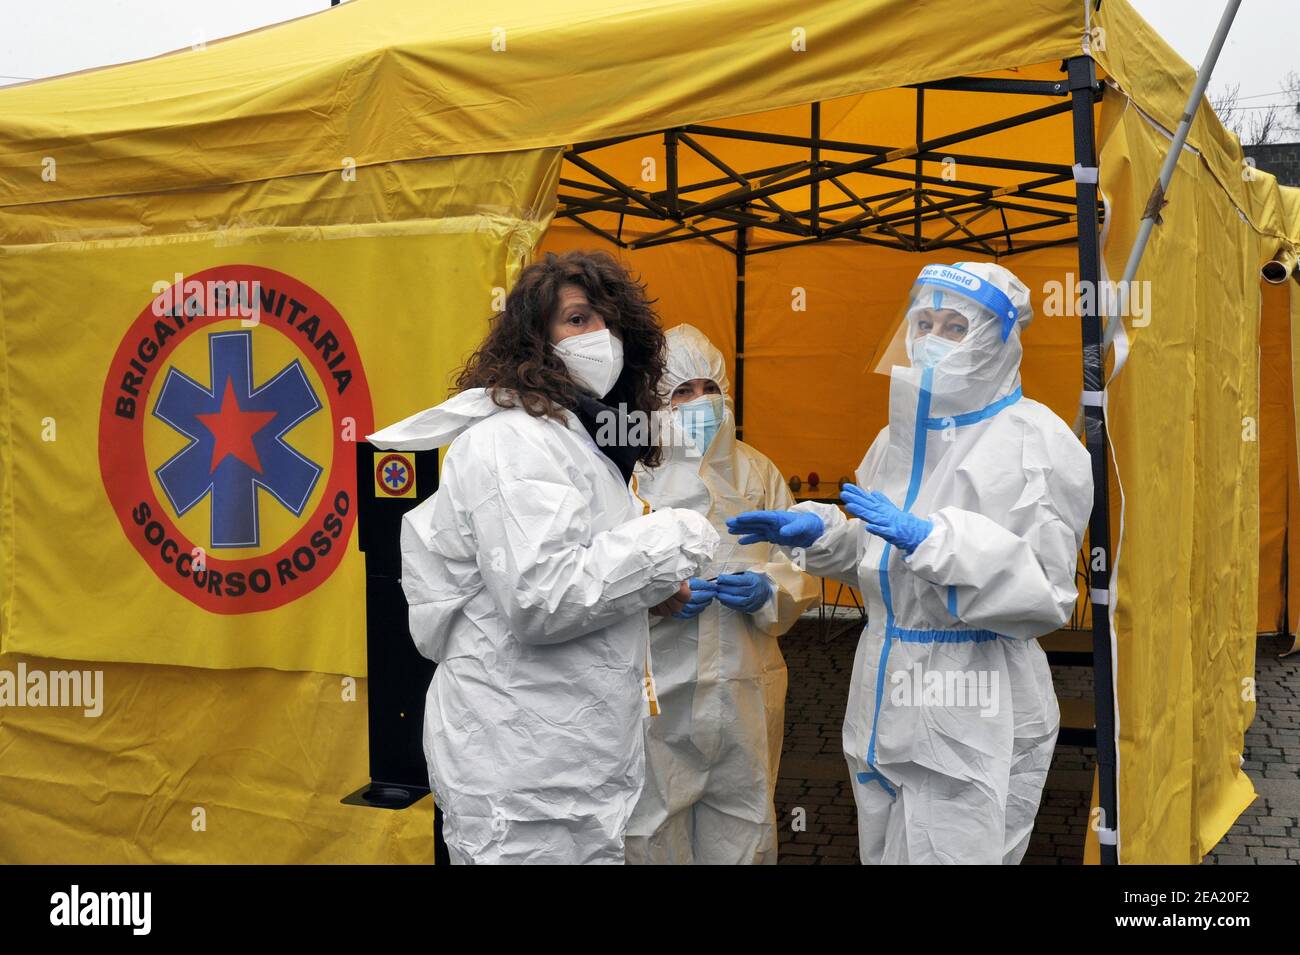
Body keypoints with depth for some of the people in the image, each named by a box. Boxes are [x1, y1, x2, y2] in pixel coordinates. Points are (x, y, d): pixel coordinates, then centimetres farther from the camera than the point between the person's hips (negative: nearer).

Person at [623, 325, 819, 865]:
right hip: (655, 691, -3)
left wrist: (768, 591, -10)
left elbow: (801, 567, 10)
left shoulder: (757, 472, 11)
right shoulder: (631, 470, -3)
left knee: (744, 828, 13)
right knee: (653, 828, 5)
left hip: (744, 688, 4)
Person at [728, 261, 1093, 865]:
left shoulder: (1039, 443, -10)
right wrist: (818, 530, 3)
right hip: (887, 704, 7)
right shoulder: (901, 436, 11)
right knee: (885, 853, 16)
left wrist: (928, 539, -26)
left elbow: (1045, 593, -18)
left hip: (973, 720, -7)